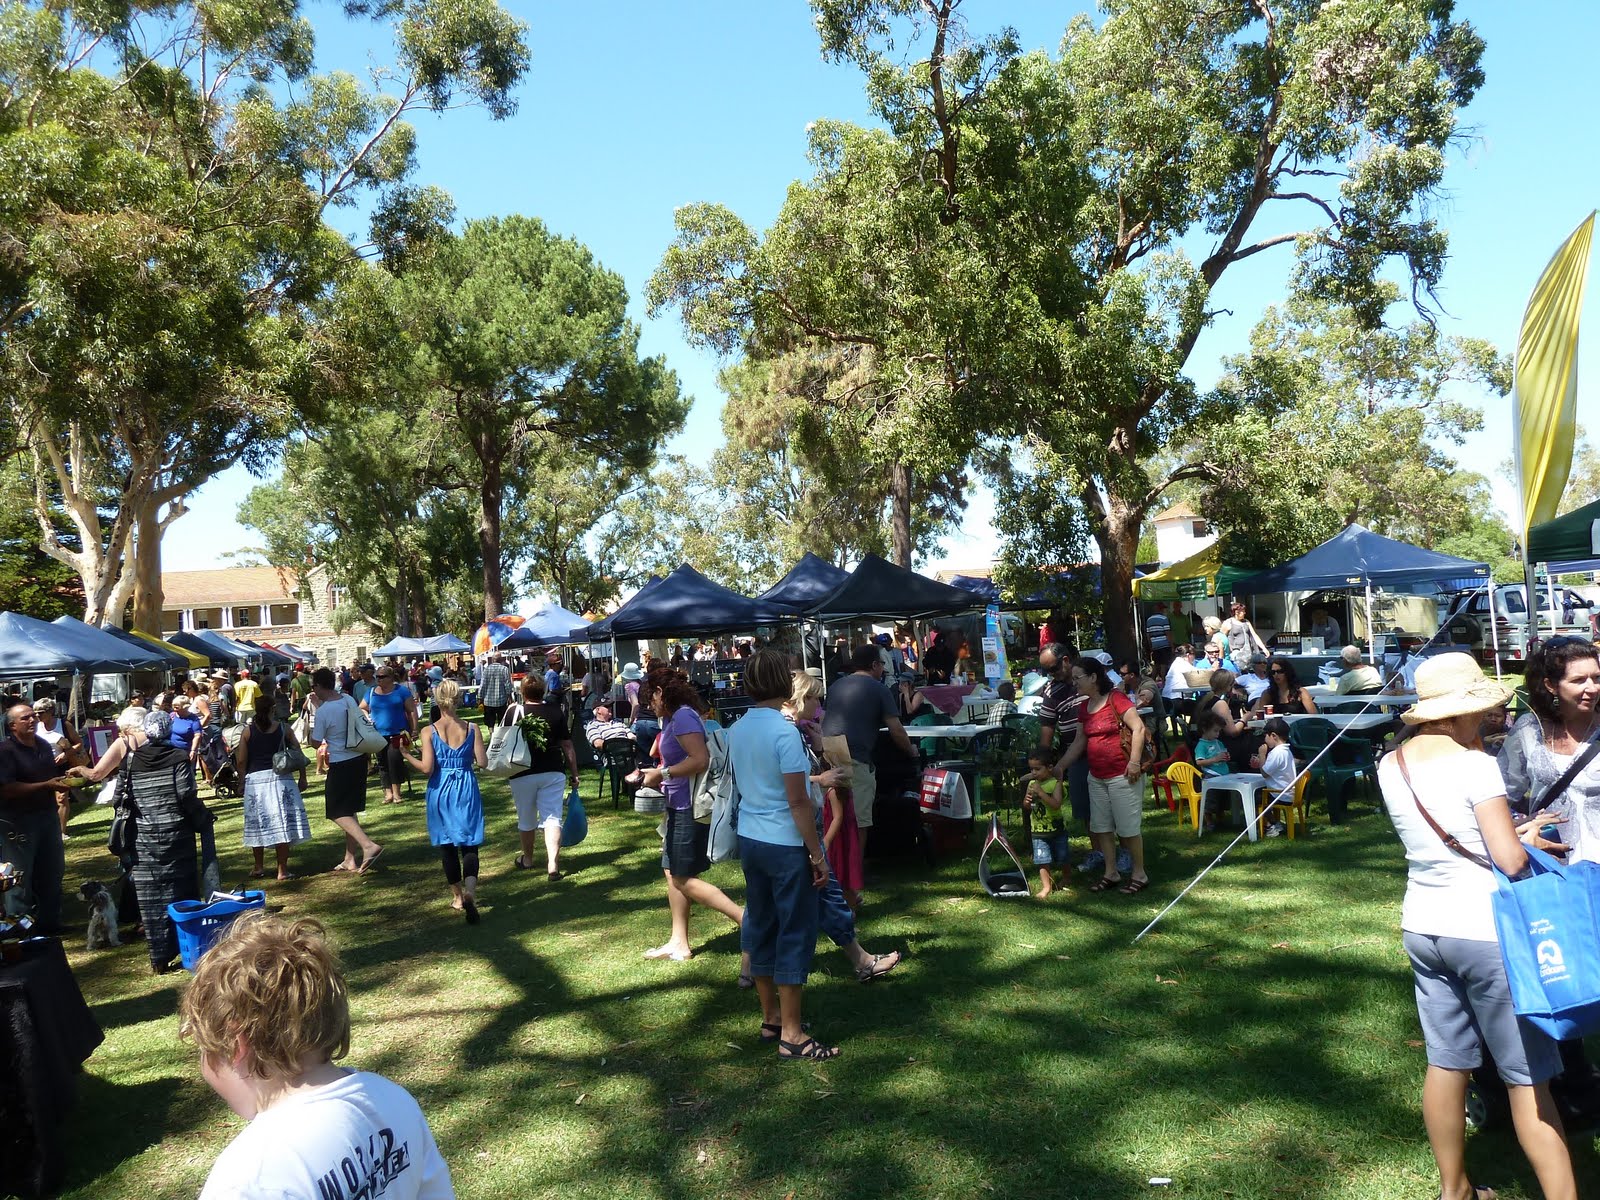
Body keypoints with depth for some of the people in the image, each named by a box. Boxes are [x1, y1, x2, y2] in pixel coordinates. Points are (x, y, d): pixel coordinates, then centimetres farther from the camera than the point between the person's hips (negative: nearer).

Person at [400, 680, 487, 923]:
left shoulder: (429, 732, -9)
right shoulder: (471, 729, -5)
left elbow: (427, 768, -14)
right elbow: (483, 762, -6)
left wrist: (407, 755, 1)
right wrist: (483, 747, 14)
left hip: (441, 791, 0)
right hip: (467, 790, 0)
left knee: (447, 845, 15)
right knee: (469, 844, 3)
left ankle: (458, 896, 25)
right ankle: (470, 891, -20)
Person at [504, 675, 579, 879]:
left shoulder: (513, 712, -5)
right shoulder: (556, 712, 1)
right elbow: (568, 746, 4)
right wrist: (574, 774, 10)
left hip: (523, 774, -1)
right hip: (553, 772, 1)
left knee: (526, 819, 16)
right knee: (552, 818, 0)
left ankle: (527, 859, 36)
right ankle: (553, 864, -13)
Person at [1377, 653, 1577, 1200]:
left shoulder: (1391, 766, 3)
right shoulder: (1475, 765, -17)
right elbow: (1511, 860, -17)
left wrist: (1509, 833, 11)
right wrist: (1530, 843, 4)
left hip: (1423, 926, 6)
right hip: (1485, 931, -6)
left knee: (1446, 1062, 16)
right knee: (1527, 1078, 4)